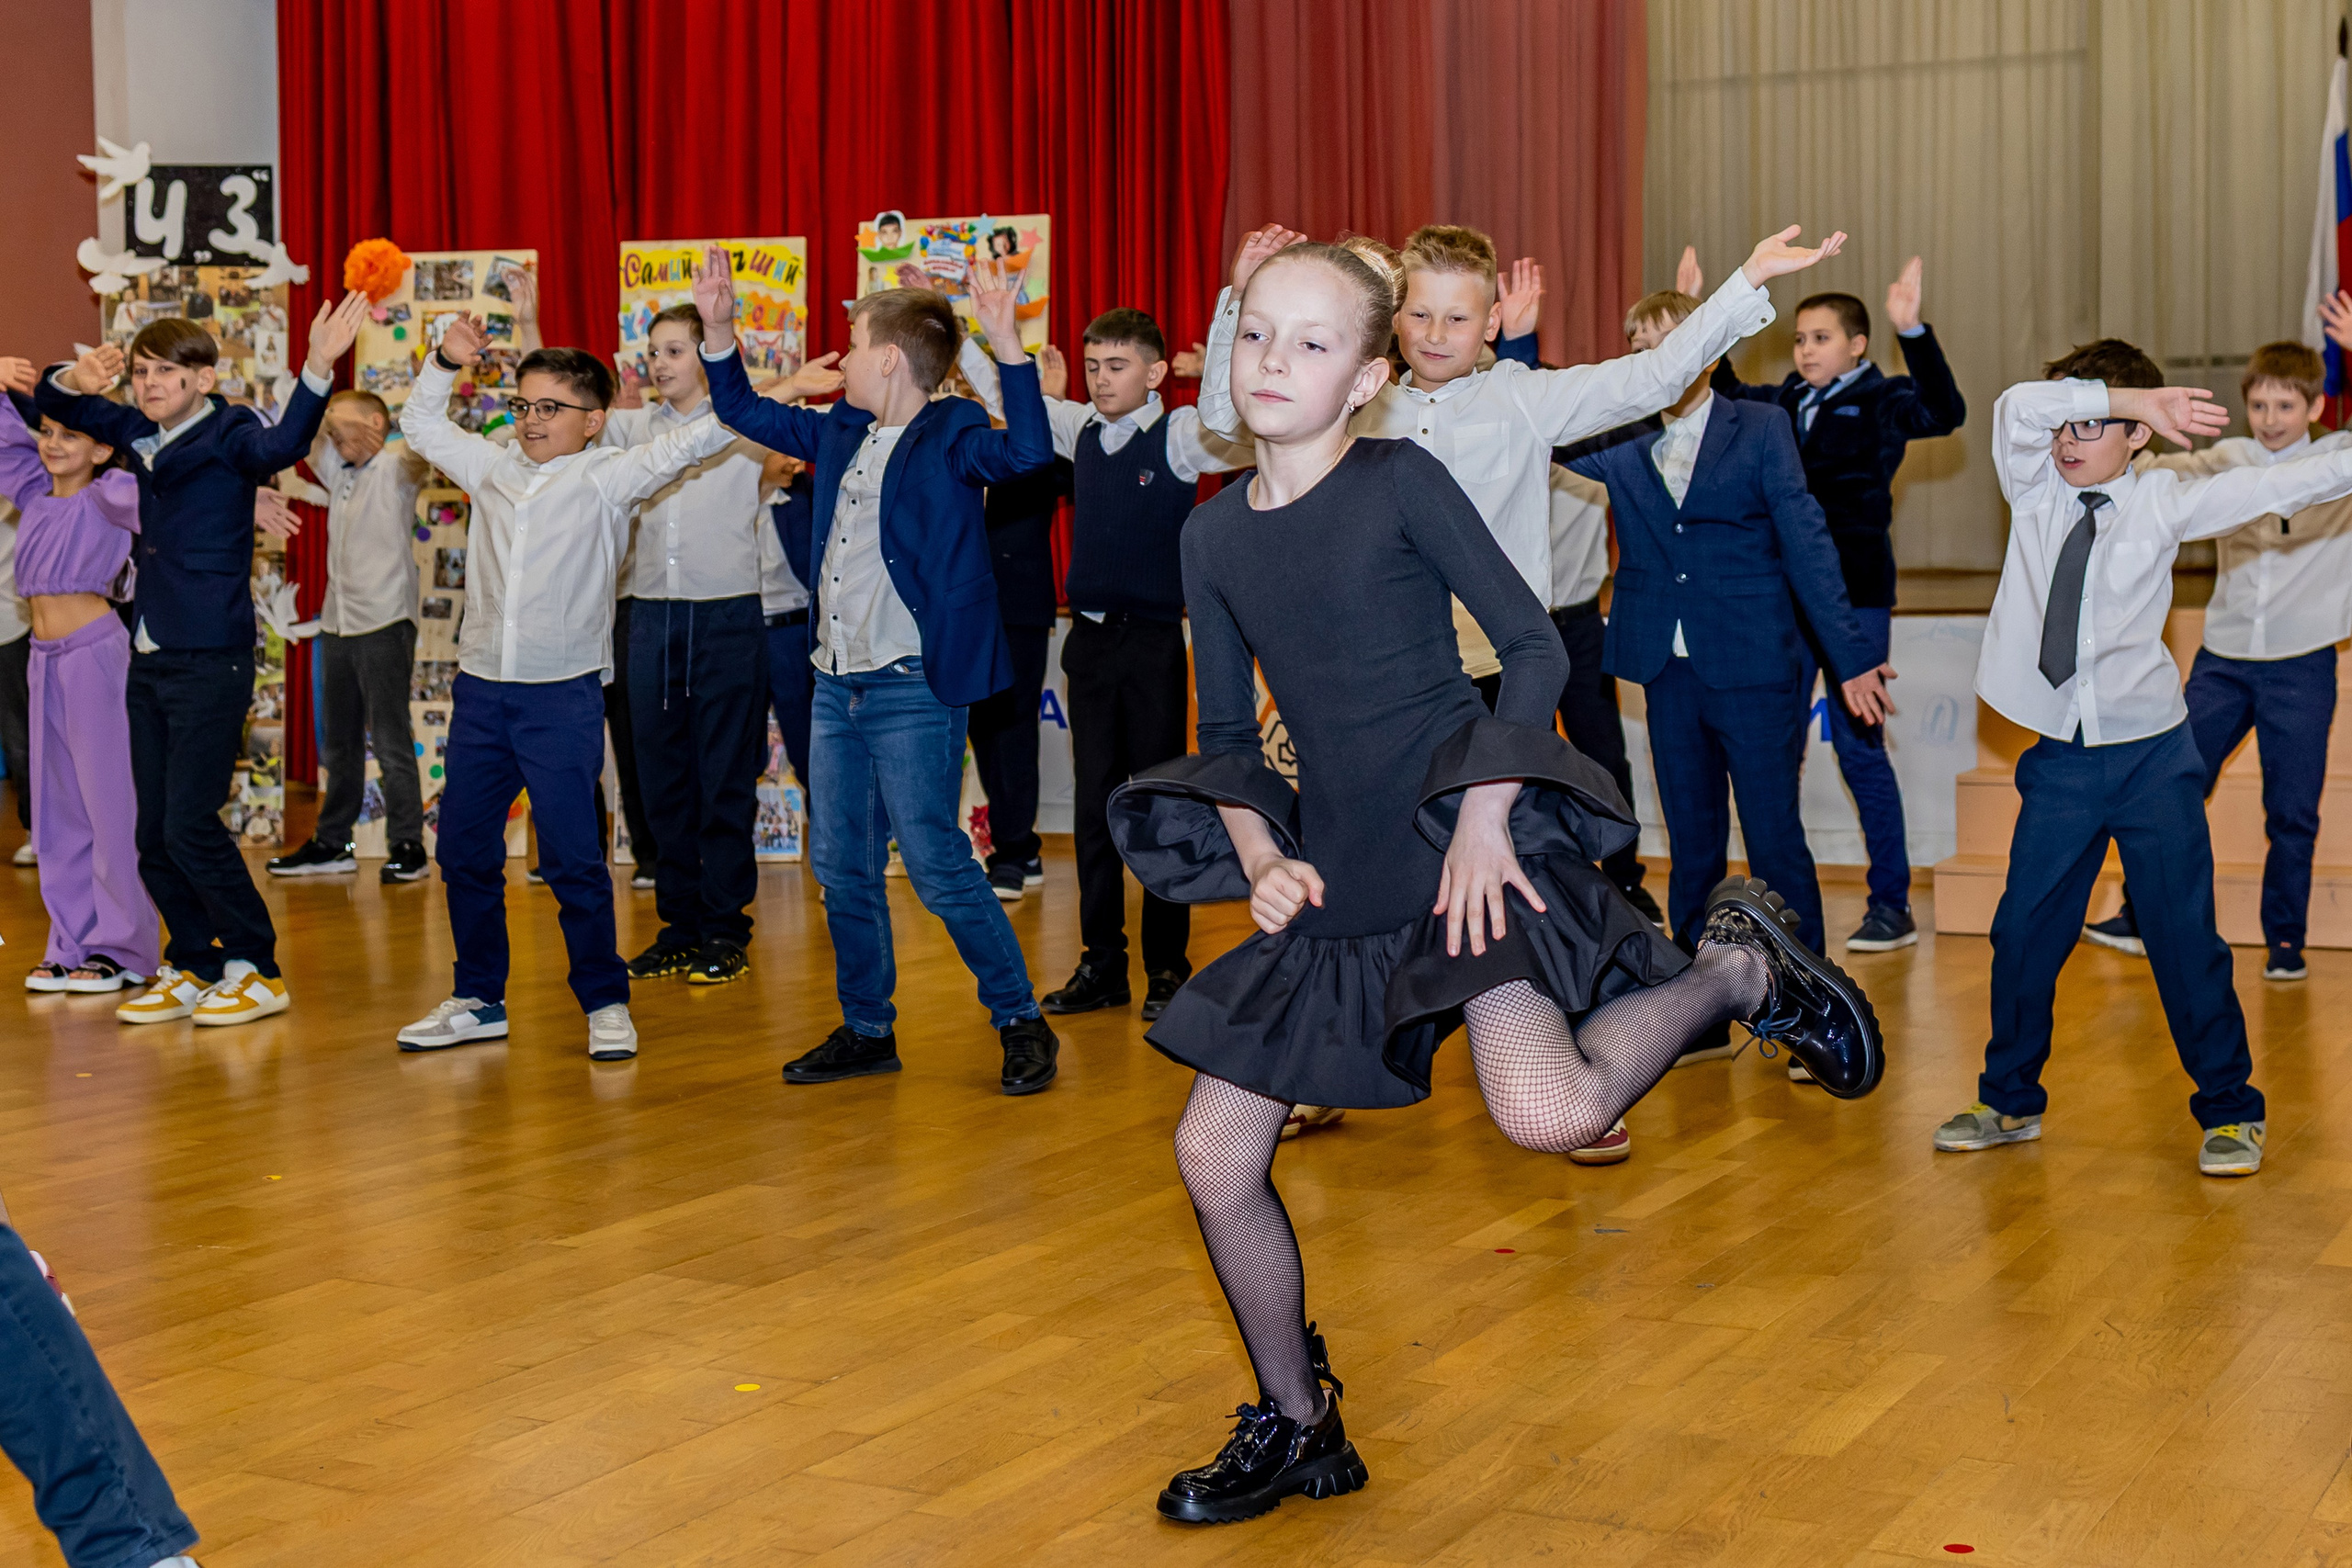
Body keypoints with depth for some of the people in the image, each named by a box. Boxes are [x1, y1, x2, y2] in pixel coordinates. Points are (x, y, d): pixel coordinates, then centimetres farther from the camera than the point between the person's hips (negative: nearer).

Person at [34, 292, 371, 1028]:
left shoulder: (229, 436, -9)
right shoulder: (139, 433, 10)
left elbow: (281, 445, -32)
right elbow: (53, 405, 22)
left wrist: (317, 370, -48)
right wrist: (76, 380, -2)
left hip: (211, 660, -7)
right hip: (150, 658, 7)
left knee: (190, 826, -9)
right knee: (154, 835, 9)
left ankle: (256, 969, 5)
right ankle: (193, 968, 22)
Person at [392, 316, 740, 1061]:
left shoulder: (606, 478, 0)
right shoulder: (492, 469, 14)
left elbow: (684, 445, -8)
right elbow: (421, 426, 28)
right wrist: (445, 363, 15)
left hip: (563, 696, -5)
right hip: (480, 690, 5)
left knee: (571, 856, -5)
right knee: (463, 851, 10)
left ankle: (605, 1003, 8)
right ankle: (479, 1000, 23)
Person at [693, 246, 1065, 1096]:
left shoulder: (948, 436, -10)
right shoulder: (841, 431, 11)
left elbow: (1027, 452, -30)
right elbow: (746, 412, 25)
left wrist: (1007, 343, -38)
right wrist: (718, 325, 16)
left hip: (913, 690, -8)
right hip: (835, 685, 8)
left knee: (937, 865, -6)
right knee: (842, 870, 12)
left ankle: (1022, 1025, 8)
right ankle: (867, 1031, 25)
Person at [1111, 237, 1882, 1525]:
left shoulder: (1400, 479, -6)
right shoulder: (1214, 537, 8)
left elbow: (1534, 646, -7)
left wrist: (1484, 818, -15)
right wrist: (1263, 859, -2)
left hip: (1459, 835, -6)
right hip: (1333, 874, 6)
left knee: (1544, 1110, -29)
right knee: (1212, 1154, 3)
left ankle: (1742, 967, 2)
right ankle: (1295, 1431, 25)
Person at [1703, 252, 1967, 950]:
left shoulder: (1881, 402, -5)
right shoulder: (1783, 404, 9)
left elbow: (1945, 411, -22)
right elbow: (1724, 393, 24)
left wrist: (1913, 330, -33)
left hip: (1856, 596, -6)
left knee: (1858, 746, -4)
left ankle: (1892, 905, 6)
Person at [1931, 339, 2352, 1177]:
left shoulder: (2163, 501, -1)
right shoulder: (2035, 489, 2)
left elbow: (2270, 486, -5)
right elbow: (2018, 408, -14)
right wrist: (2129, 394, -20)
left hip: (2151, 757, -2)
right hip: (2059, 761, 2)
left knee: (2184, 935, 1)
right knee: (2023, 931, 6)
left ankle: (2229, 1108, 16)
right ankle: (2010, 1099, 24)